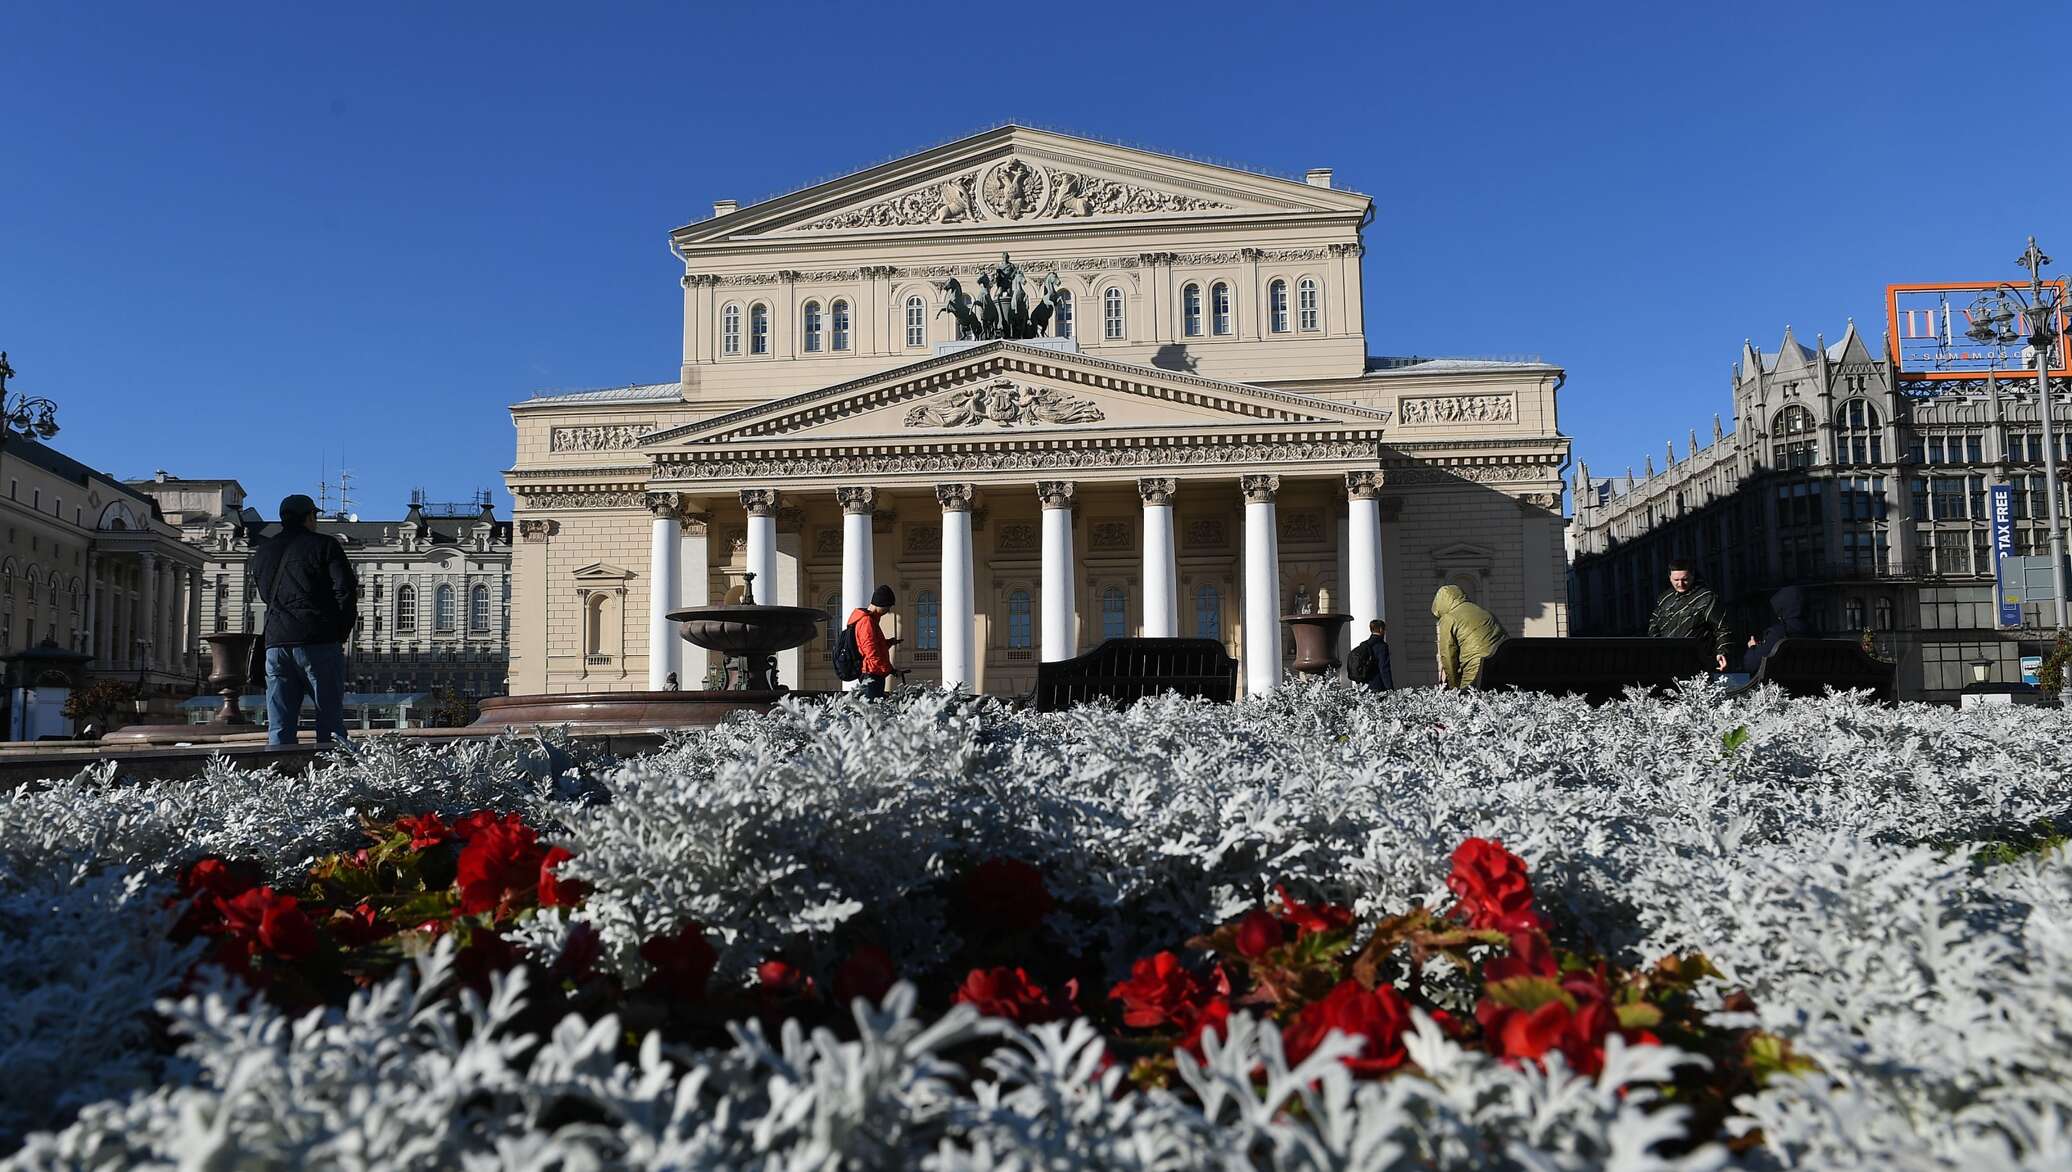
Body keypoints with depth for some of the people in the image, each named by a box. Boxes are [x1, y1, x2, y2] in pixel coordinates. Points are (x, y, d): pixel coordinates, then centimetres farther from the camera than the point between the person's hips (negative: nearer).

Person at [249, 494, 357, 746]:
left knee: (278, 728, 5)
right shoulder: (324, 545, 1)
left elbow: (265, 596, 24)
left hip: (276, 644, 5)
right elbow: (345, 592, -7)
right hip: (319, 642, -5)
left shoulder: (262, 553, 19)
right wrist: (341, 634, 3)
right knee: (330, 722, -1)